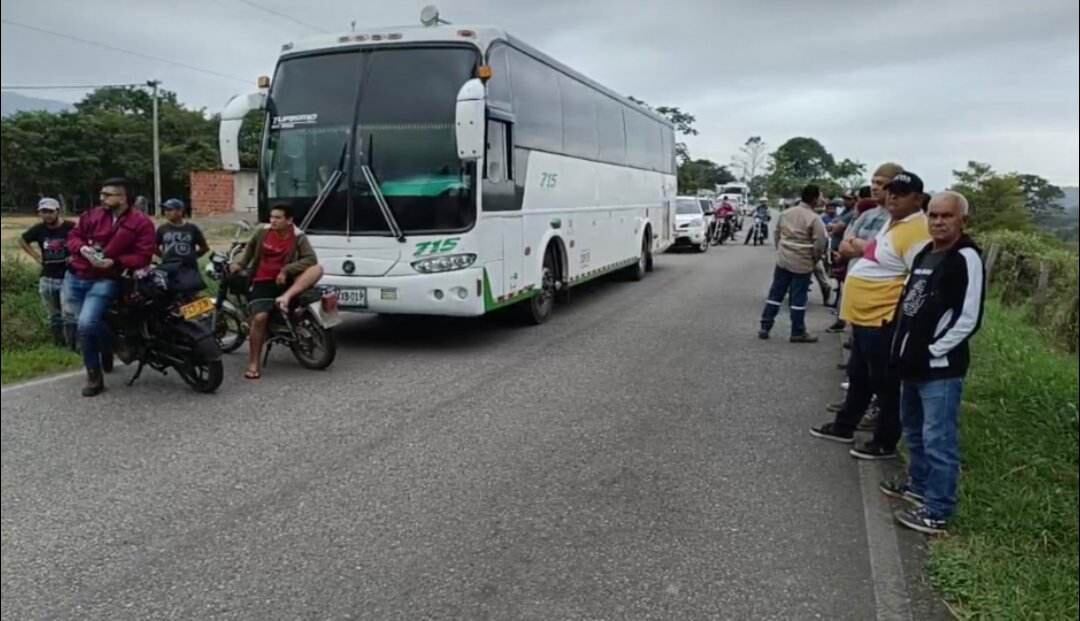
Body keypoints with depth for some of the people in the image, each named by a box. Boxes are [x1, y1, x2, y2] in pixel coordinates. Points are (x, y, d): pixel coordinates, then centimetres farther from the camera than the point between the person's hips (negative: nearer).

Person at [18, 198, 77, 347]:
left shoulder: (71, 227, -13)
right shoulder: (38, 229, 1)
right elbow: (22, 241, 19)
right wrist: (36, 256, 8)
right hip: (47, 279, 5)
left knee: (68, 316, -7)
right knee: (54, 317, 12)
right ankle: (59, 348, 22)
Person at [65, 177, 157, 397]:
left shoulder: (141, 222, -6)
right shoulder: (93, 215, 8)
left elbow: (143, 256, -11)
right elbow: (73, 236, 14)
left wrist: (114, 262, -23)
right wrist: (82, 248, -9)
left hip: (105, 281, -6)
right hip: (75, 278, 6)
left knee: (87, 324, -23)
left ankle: (94, 376, -1)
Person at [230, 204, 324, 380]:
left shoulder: (298, 237, -5)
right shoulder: (263, 232, 2)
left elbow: (311, 259, -20)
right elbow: (250, 246, 25)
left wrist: (286, 270, -25)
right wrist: (241, 264, 18)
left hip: (287, 281, 0)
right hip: (263, 282, 0)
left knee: (317, 268, -24)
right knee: (259, 317, -24)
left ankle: (286, 297, -40)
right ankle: (254, 364, -14)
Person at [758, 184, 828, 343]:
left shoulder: (786, 213, 6)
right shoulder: (814, 219, -13)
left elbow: (777, 234, 15)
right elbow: (819, 244, -14)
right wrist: (814, 259, 3)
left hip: (783, 259, 5)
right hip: (802, 263, -5)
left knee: (775, 294, 10)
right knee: (798, 298, 1)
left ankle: (765, 327, 12)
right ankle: (798, 333, 9)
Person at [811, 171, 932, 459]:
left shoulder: (917, 232, -20)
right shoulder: (893, 222, 13)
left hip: (884, 319, -11)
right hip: (863, 315, 11)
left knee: (885, 384, 3)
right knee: (859, 377, 22)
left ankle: (885, 443, 15)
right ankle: (843, 427, 35)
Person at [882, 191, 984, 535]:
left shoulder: (967, 258, -14)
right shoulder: (925, 254, 12)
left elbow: (969, 319, -19)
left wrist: (933, 351, -15)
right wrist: (903, 347, 12)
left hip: (941, 368, -9)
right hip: (915, 362, 9)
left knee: (938, 440, -3)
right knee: (914, 432, 23)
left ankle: (937, 512, 6)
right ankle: (918, 484, 40)